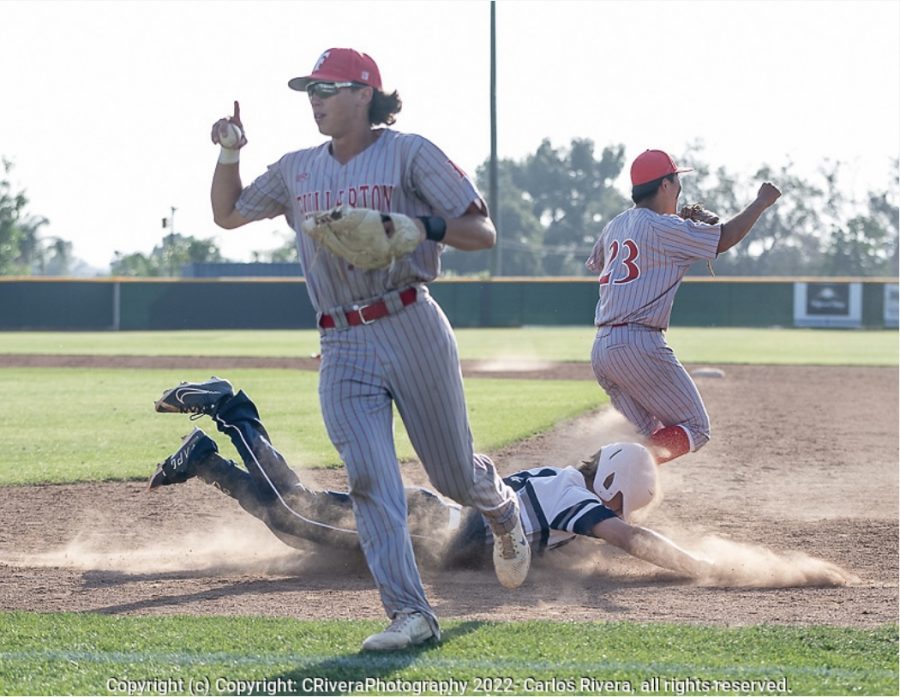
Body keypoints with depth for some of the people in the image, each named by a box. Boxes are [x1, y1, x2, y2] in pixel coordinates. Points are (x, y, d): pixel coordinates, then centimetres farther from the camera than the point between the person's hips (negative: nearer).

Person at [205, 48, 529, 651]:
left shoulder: (409, 154, -3)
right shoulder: (297, 170, 14)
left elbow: (483, 232, -5)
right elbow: (228, 214, 25)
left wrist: (416, 224, -22)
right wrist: (229, 155, 8)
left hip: (412, 328, -4)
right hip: (342, 349, 4)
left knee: (454, 473, 8)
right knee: (370, 480, -12)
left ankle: (504, 511, 43)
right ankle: (411, 615, -13)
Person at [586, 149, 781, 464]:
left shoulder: (614, 226, 16)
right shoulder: (661, 227, -9)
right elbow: (725, 238, -7)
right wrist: (761, 202, 9)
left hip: (601, 349, 8)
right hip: (639, 344, -8)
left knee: (648, 436, 15)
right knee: (695, 428, -2)